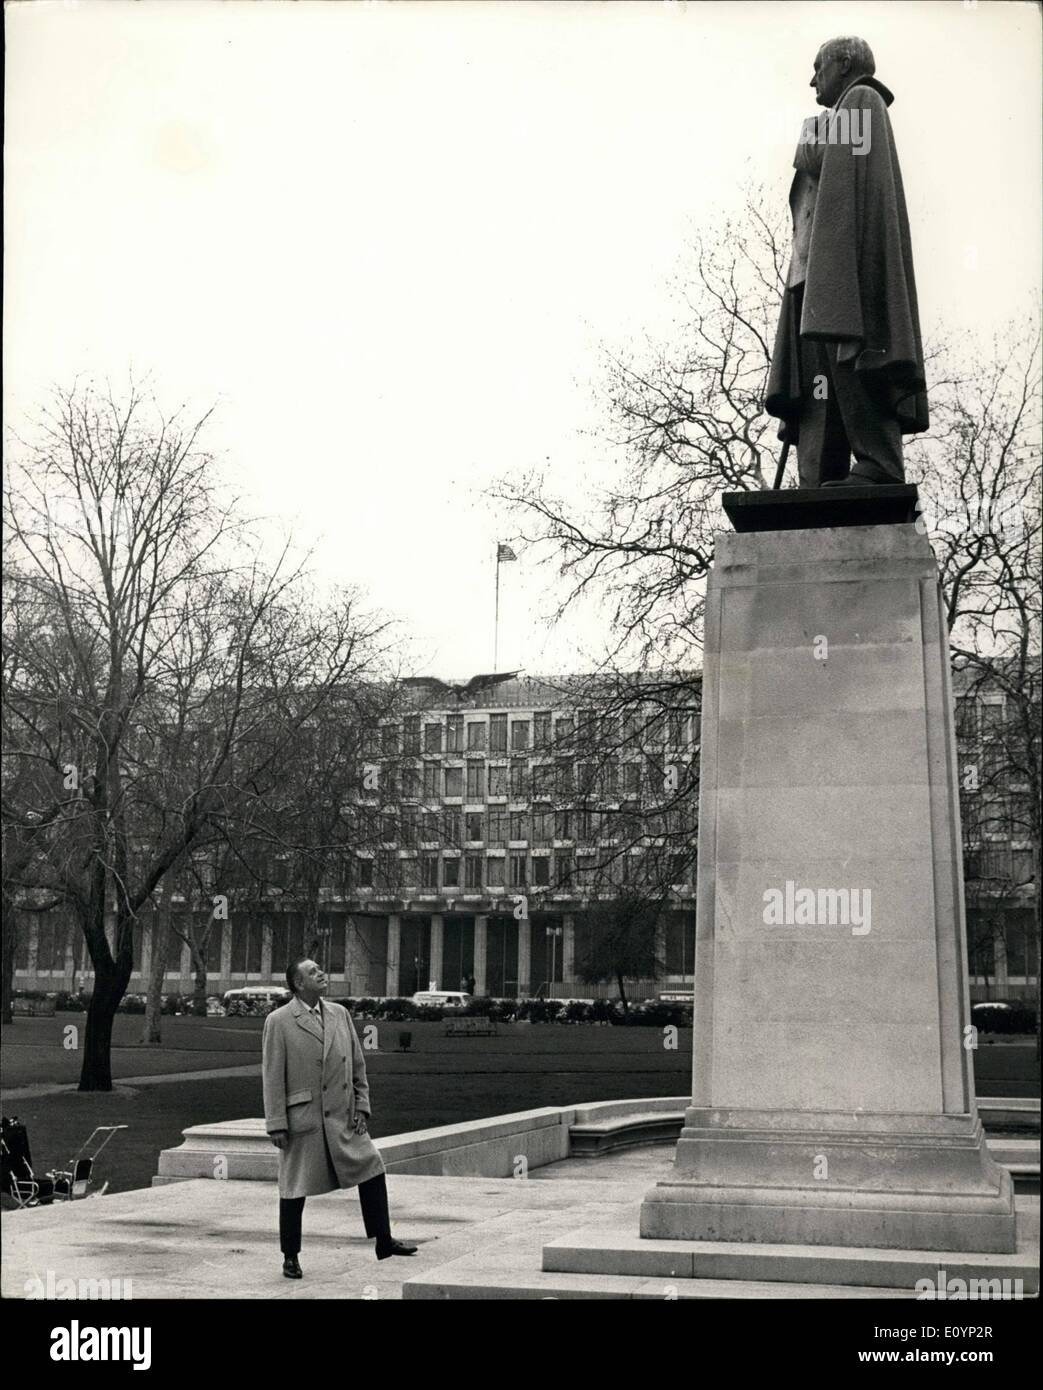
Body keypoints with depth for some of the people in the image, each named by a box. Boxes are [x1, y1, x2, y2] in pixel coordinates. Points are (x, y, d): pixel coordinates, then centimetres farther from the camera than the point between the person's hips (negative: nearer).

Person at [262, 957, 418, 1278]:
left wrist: (361, 1106, 4)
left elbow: (357, 1065, 12)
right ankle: (290, 1257, 20)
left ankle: (383, 1240, 15)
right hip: (302, 1119, -5)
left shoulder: (340, 1014, 8)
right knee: (295, 1190, 4)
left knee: (372, 1169, 2)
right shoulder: (278, 1021, -7)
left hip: (343, 1118, 5)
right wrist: (276, 1125, -11)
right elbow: (272, 1077, -8)